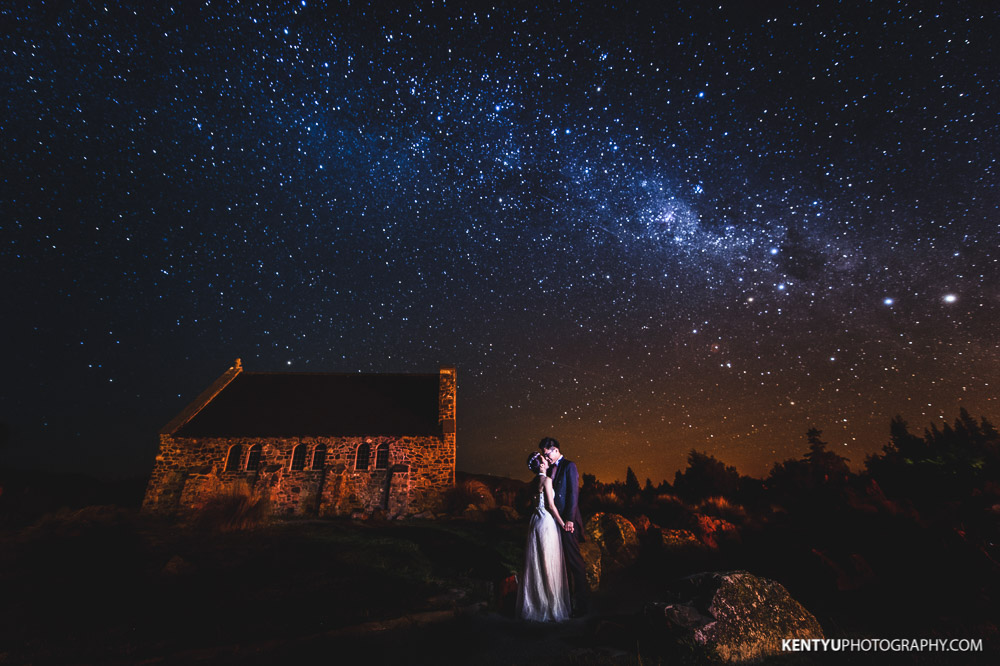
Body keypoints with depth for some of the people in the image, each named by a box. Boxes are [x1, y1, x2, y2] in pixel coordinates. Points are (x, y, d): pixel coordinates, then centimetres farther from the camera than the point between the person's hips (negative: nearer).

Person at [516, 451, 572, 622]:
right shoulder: (546, 480, -15)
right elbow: (551, 505, -15)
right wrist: (562, 523, -9)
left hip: (537, 521, 8)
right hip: (547, 521, -8)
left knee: (536, 562, 15)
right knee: (549, 563, 1)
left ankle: (534, 600, 25)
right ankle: (550, 604, 11)